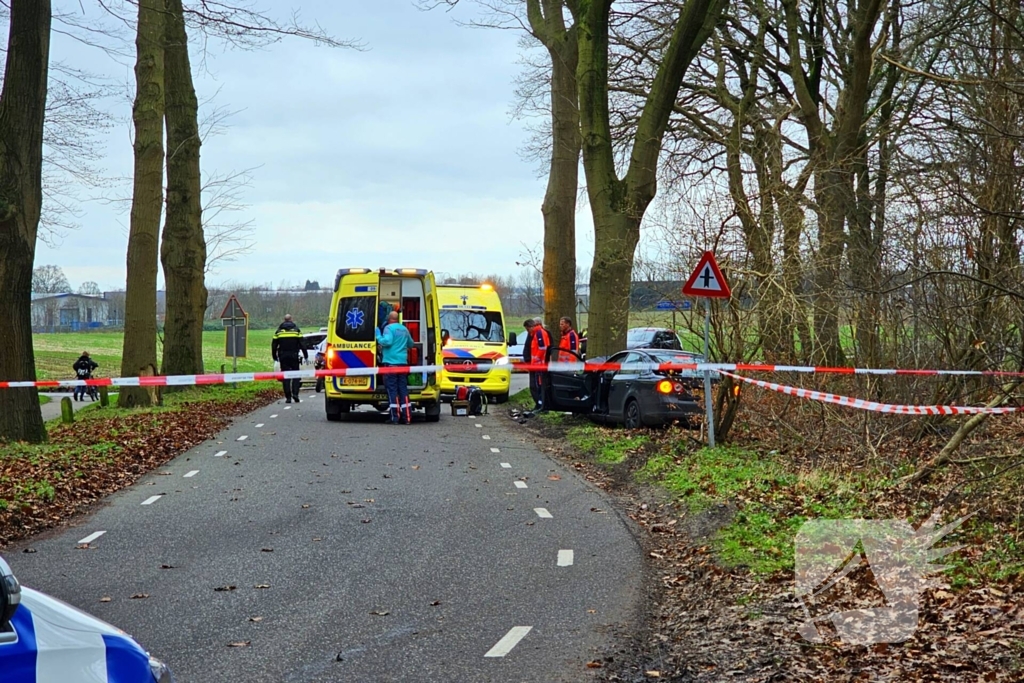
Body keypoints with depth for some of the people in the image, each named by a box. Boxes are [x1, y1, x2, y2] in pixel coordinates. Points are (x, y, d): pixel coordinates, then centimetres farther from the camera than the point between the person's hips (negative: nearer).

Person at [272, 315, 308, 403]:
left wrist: (275, 356, 18)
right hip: (294, 355, -1)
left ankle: (288, 397, 0)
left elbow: (274, 344, 7)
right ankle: (295, 393, -12)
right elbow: (302, 343, -2)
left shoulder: (279, 330, 7)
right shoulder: (296, 329, 2)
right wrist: (305, 355, 4)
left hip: (283, 356, 1)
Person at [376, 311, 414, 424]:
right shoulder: (404, 329, 15)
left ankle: (394, 417, -7)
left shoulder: (389, 328, -6)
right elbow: (411, 344, 26)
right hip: (402, 362, 6)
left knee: (392, 389, -4)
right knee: (403, 388, 8)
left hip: (390, 363, -6)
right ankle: (406, 417, 6)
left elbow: (387, 341, -22)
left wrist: (378, 336, -7)